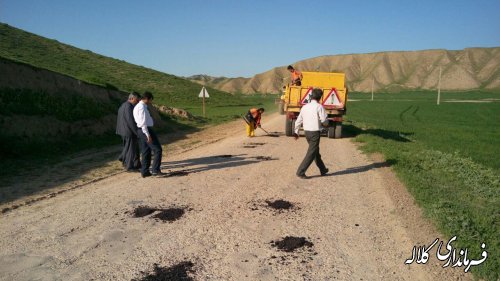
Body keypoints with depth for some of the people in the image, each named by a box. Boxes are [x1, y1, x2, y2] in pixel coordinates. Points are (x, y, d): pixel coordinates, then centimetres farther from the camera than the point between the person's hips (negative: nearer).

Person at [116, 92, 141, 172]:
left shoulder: (123, 105, 14)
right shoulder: (128, 106, -18)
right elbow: (130, 121, -24)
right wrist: (137, 132, -20)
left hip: (124, 130, 10)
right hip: (129, 131, -10)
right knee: (131, 148, -1)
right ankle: (130, 166, 6)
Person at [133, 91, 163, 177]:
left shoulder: (137, 107, 17)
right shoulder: (142, 107, -15)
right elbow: (143, 122, -21)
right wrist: (148, 135, -22)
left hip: (140, 131, 10)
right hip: (146, 130, -10)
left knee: (145, 152, 13)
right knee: (157, 149, -3)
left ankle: (144, 172, 15)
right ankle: (155, 170, -3)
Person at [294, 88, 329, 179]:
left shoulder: (304, 107, 7)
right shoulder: (319, 107, -12)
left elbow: (298, 121, 11)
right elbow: (325, 122, -14)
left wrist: (296, 132, 21)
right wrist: (326, 122, 10)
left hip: (307, 132, 7)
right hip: (315, 132, -7)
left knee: (316, 151, 20)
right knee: (311, 153, -2)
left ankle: (323, 170, 34)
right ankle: (300, 172, -5)